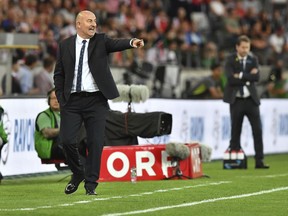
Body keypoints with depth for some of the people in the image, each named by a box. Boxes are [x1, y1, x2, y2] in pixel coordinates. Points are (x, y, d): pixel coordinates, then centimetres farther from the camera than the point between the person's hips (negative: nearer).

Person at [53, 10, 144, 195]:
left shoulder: (101, 41, 4)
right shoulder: (65, 46, 7)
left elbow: (117, 44, -16)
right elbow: (59, 74, 10)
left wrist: (132, 42, -38)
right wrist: (61, 98, 0)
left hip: (96, 100, -1)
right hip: (72, 101, 1)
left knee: (96, 142, -3)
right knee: (67, 139, -4)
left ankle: (91, 184, 6)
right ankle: (78, 173, 21)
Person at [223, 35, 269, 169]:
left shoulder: (253, 59, 8)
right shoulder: (230, 60, 0)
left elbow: (256, 77, -7)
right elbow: (231, 79, -15)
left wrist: (241, 76, -13)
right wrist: (248, 77, -12)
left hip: (251, 99, 2)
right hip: (236, 100, -2)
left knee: (257, 131, -4)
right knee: (235, 132, 3)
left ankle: (259, 161, -3)